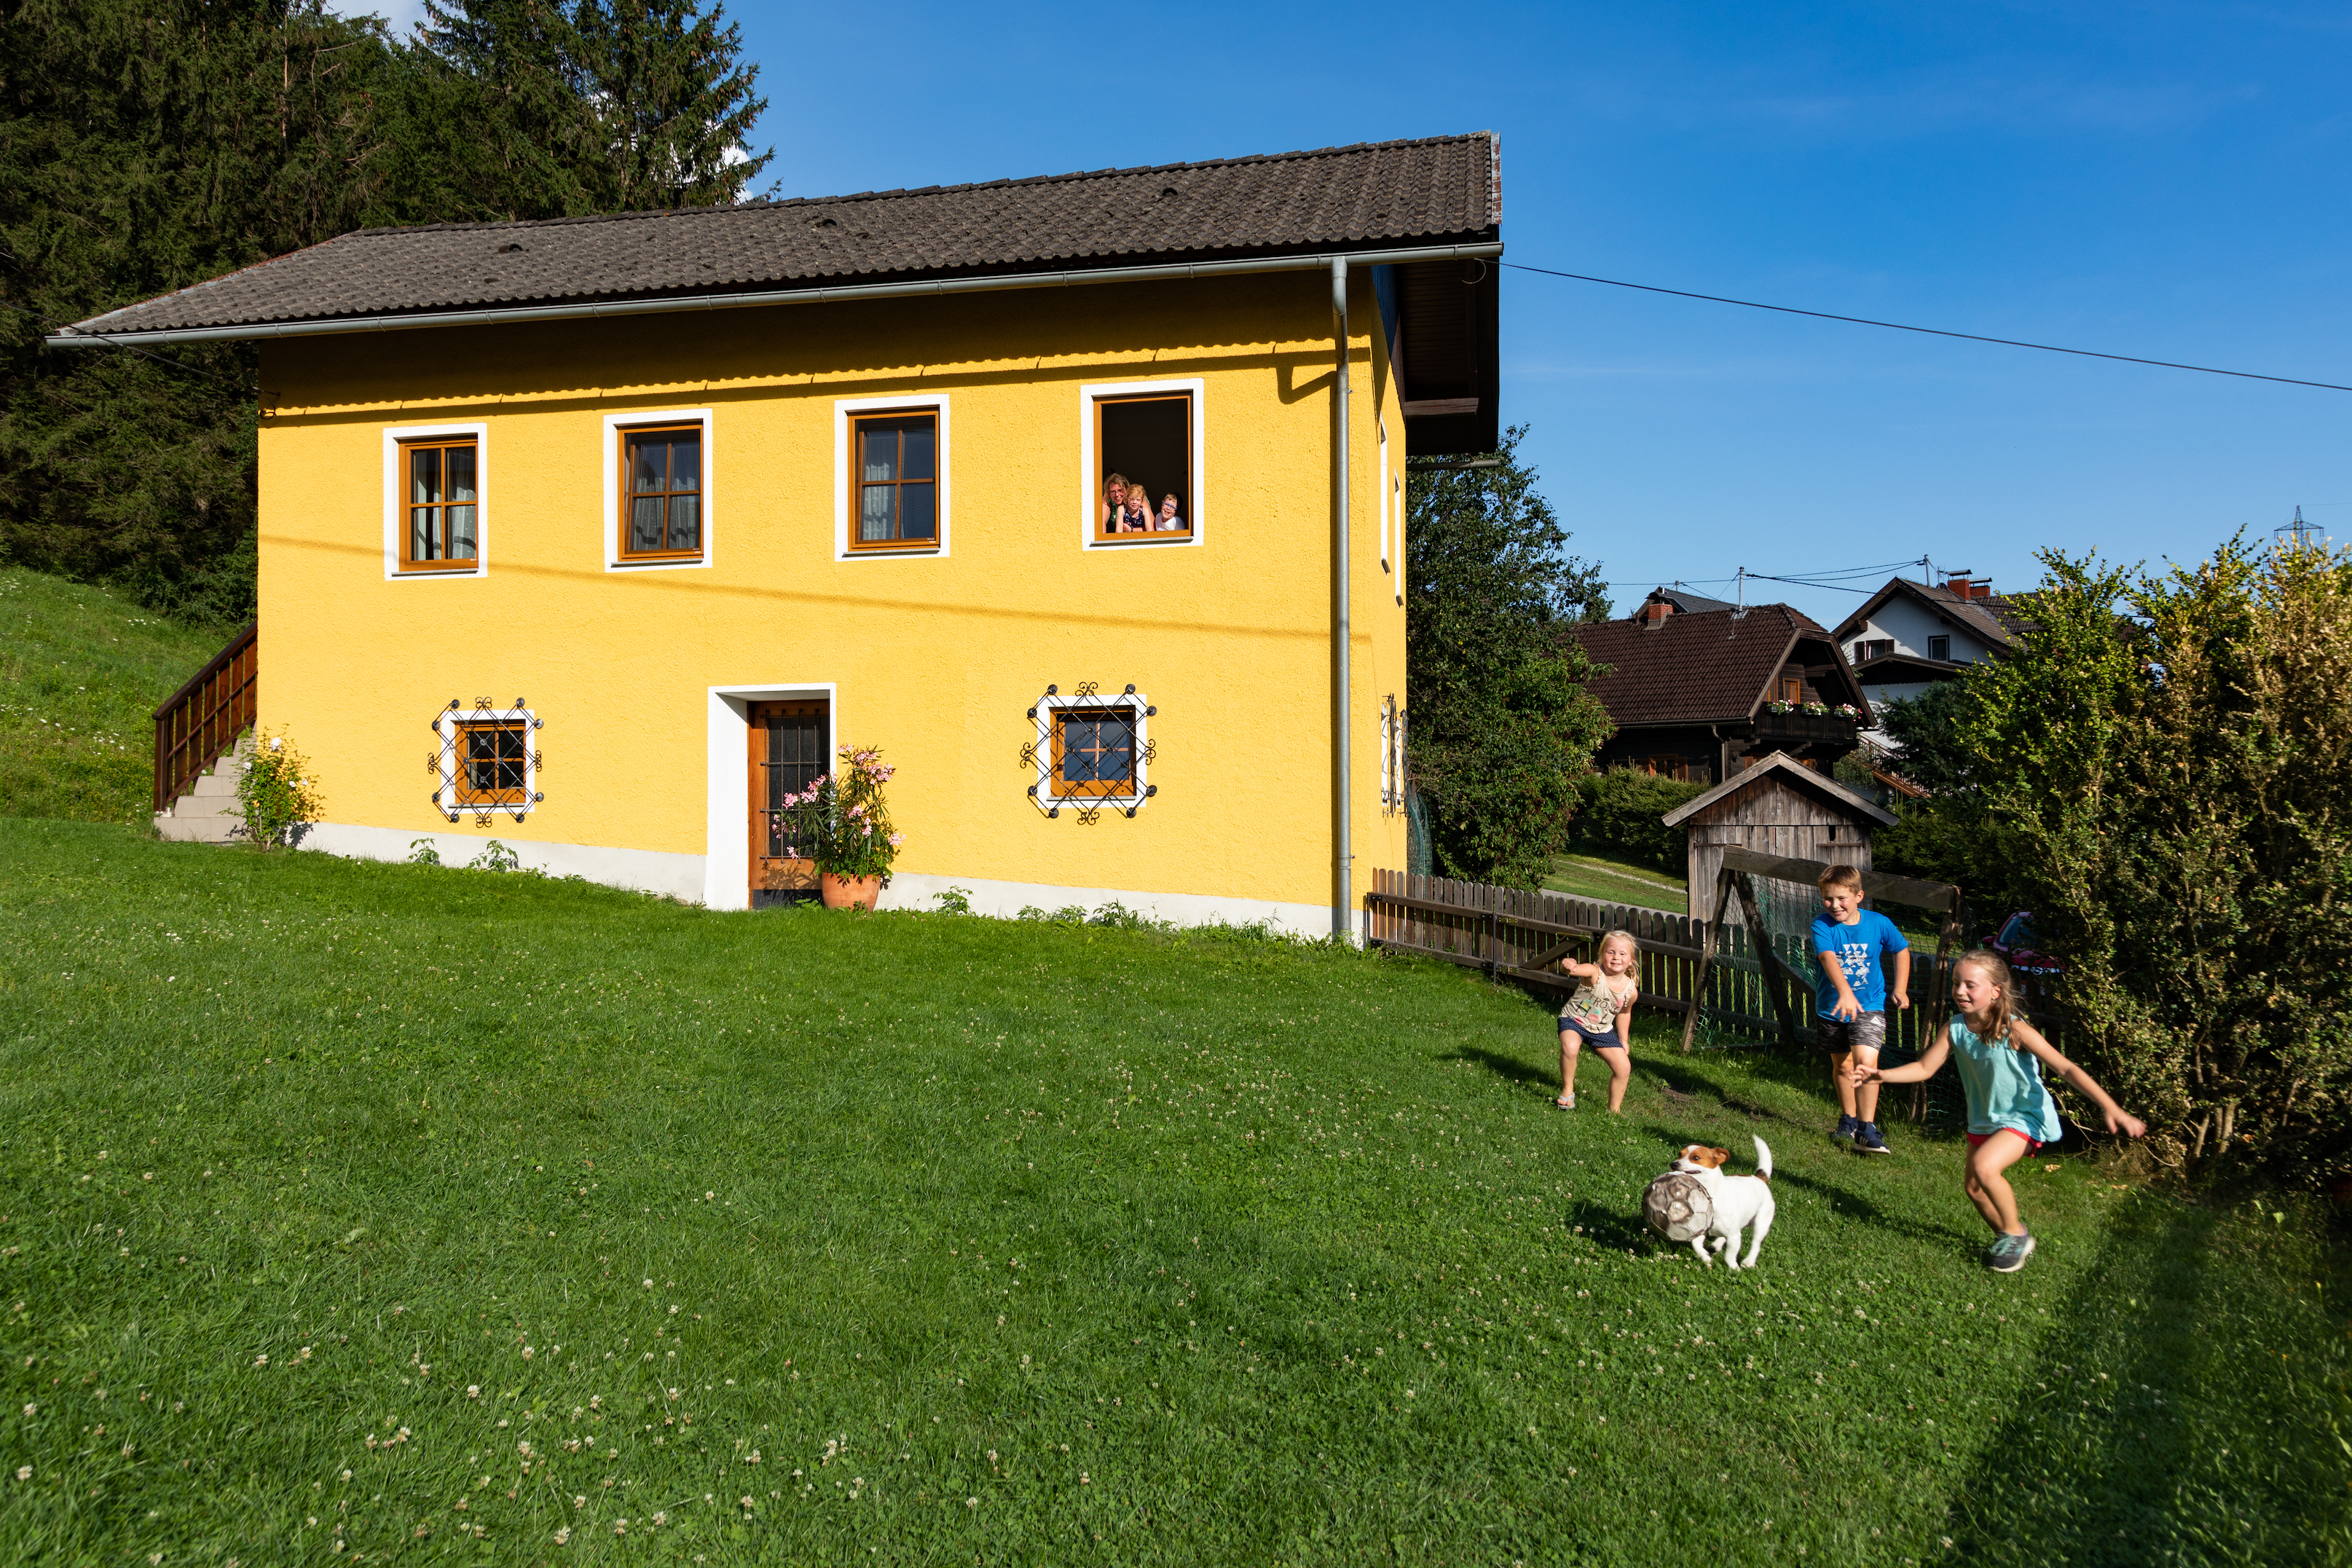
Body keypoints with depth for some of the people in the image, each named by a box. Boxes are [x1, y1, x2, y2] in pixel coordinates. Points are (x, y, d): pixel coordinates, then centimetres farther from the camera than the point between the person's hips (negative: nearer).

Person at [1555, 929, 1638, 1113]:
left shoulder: (1630, 990, -8)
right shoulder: (1594, 973, -25)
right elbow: (1576, 969, -47)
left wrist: (1624, 1040, 16)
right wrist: (1569, 964, -71)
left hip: (1603, 1030, 5)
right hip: (1574, 1021, -5)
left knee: (1624, 1068, 0)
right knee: (1569, 1046, -35)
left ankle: (1614, 1110, 23)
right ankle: (1567, 1089, -10)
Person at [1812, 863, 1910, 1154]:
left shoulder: (1879, 924, -9)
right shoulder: (1822, 926, -16)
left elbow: (1902, 951, 10)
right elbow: (1828, 958, -34)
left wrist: (1900, 989, 6)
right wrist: (1845, 992, -49)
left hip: (1870, 1005, -1)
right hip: (1831, 1008, 1)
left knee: (1866, 1060, -19)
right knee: (1842, 1066, 16)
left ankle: (1867, 1129, -12)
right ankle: (1848, 1120, 38)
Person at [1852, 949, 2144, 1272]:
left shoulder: (2014, 1030, -25)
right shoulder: (1956, 1027, -10)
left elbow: (2067, 1069, -28)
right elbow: (1925, 1068, -5)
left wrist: (2111, 1109, -36)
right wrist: (1881, 1075, -19)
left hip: (2024, 1117, -7)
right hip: (1984, 1118, 7)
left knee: (1984, 1166, -28)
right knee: (1975, 1189, 13)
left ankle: (2015, 1233, -3)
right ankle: (2010, 1240, 40)